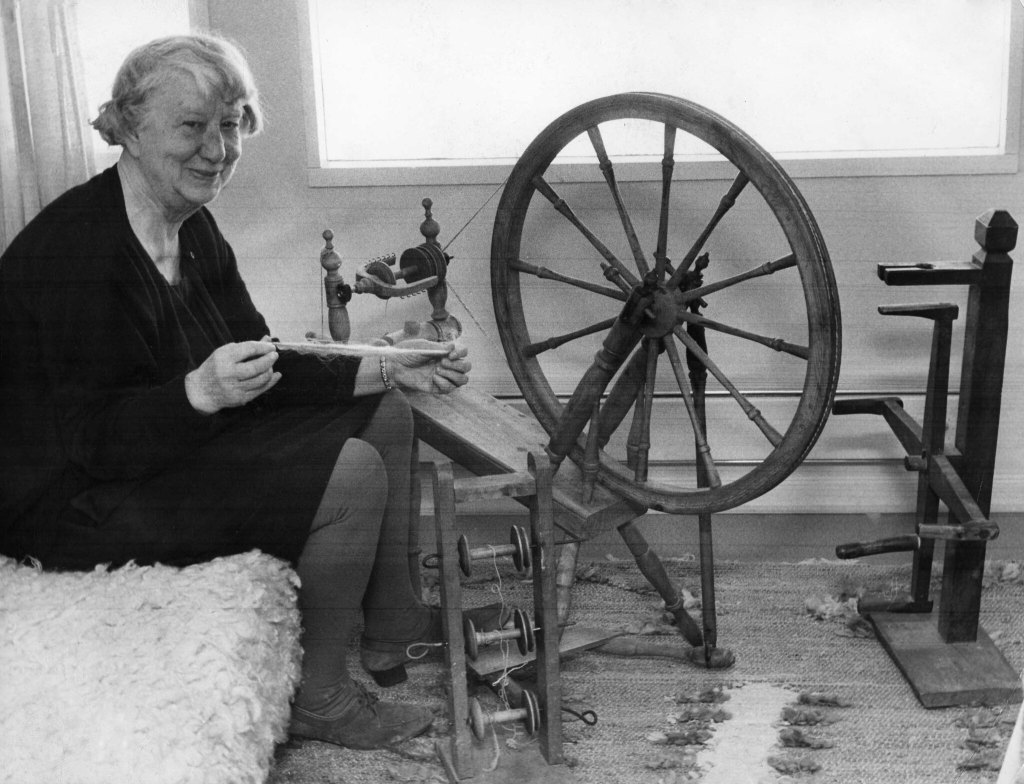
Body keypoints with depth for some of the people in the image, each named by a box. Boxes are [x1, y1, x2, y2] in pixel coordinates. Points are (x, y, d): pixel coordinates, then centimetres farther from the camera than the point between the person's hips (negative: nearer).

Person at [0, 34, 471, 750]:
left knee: (385, 414, 8)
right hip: (74, 503, -10)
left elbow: (260, 371, 5)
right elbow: (91, 438, -25)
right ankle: (320, 701, -5)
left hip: (180, 444, 10)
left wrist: (388, 370, -4)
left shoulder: (194, 229, 3)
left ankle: (392, 627, 16)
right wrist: (200, 393, -41)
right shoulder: (76, 246, -24)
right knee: (350, 475, -22)